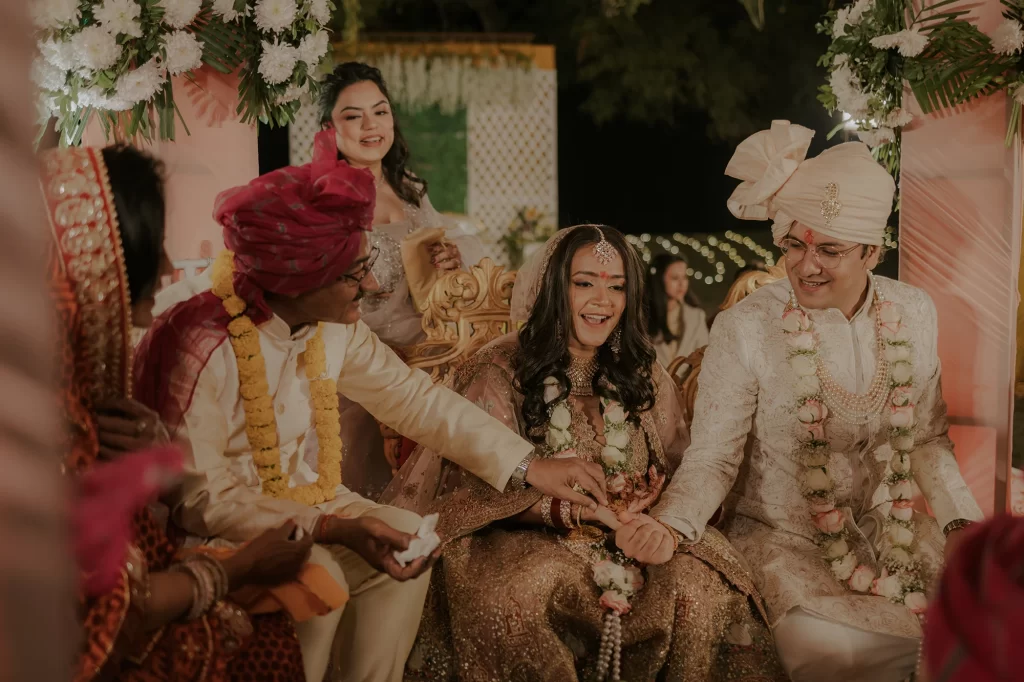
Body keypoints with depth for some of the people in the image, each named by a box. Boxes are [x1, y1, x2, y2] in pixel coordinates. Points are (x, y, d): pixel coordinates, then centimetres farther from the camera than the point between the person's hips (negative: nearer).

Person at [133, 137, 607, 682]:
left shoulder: (333, 328, -7)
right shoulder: (204, 349, -30)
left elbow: (414, 398, 1)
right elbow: (199, 501, -26)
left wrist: (530, 467, -4)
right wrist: (334, 528, -31)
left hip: (304, 502, 7)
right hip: (210, 534, -7)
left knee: (410, 538, -9)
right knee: (317, 572, -29)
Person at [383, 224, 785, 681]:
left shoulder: (645, 378, 11)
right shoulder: (500, 372, -1)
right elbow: (478, 490, -7)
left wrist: (666, 525, -21)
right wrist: (570, 509, -23)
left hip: (630, 542, 3)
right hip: (527, 539, -3)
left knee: (705, 587, -26)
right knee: (522, 592, -38)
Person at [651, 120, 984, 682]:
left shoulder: (914, 314, 0)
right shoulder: (744, 329, -14)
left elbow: (928, 439, 10)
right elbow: (713, 457, -13)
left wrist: (960, 522, -2)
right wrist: (668, 527, -31)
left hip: (893, 533, 5)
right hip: (782, 540, -4)